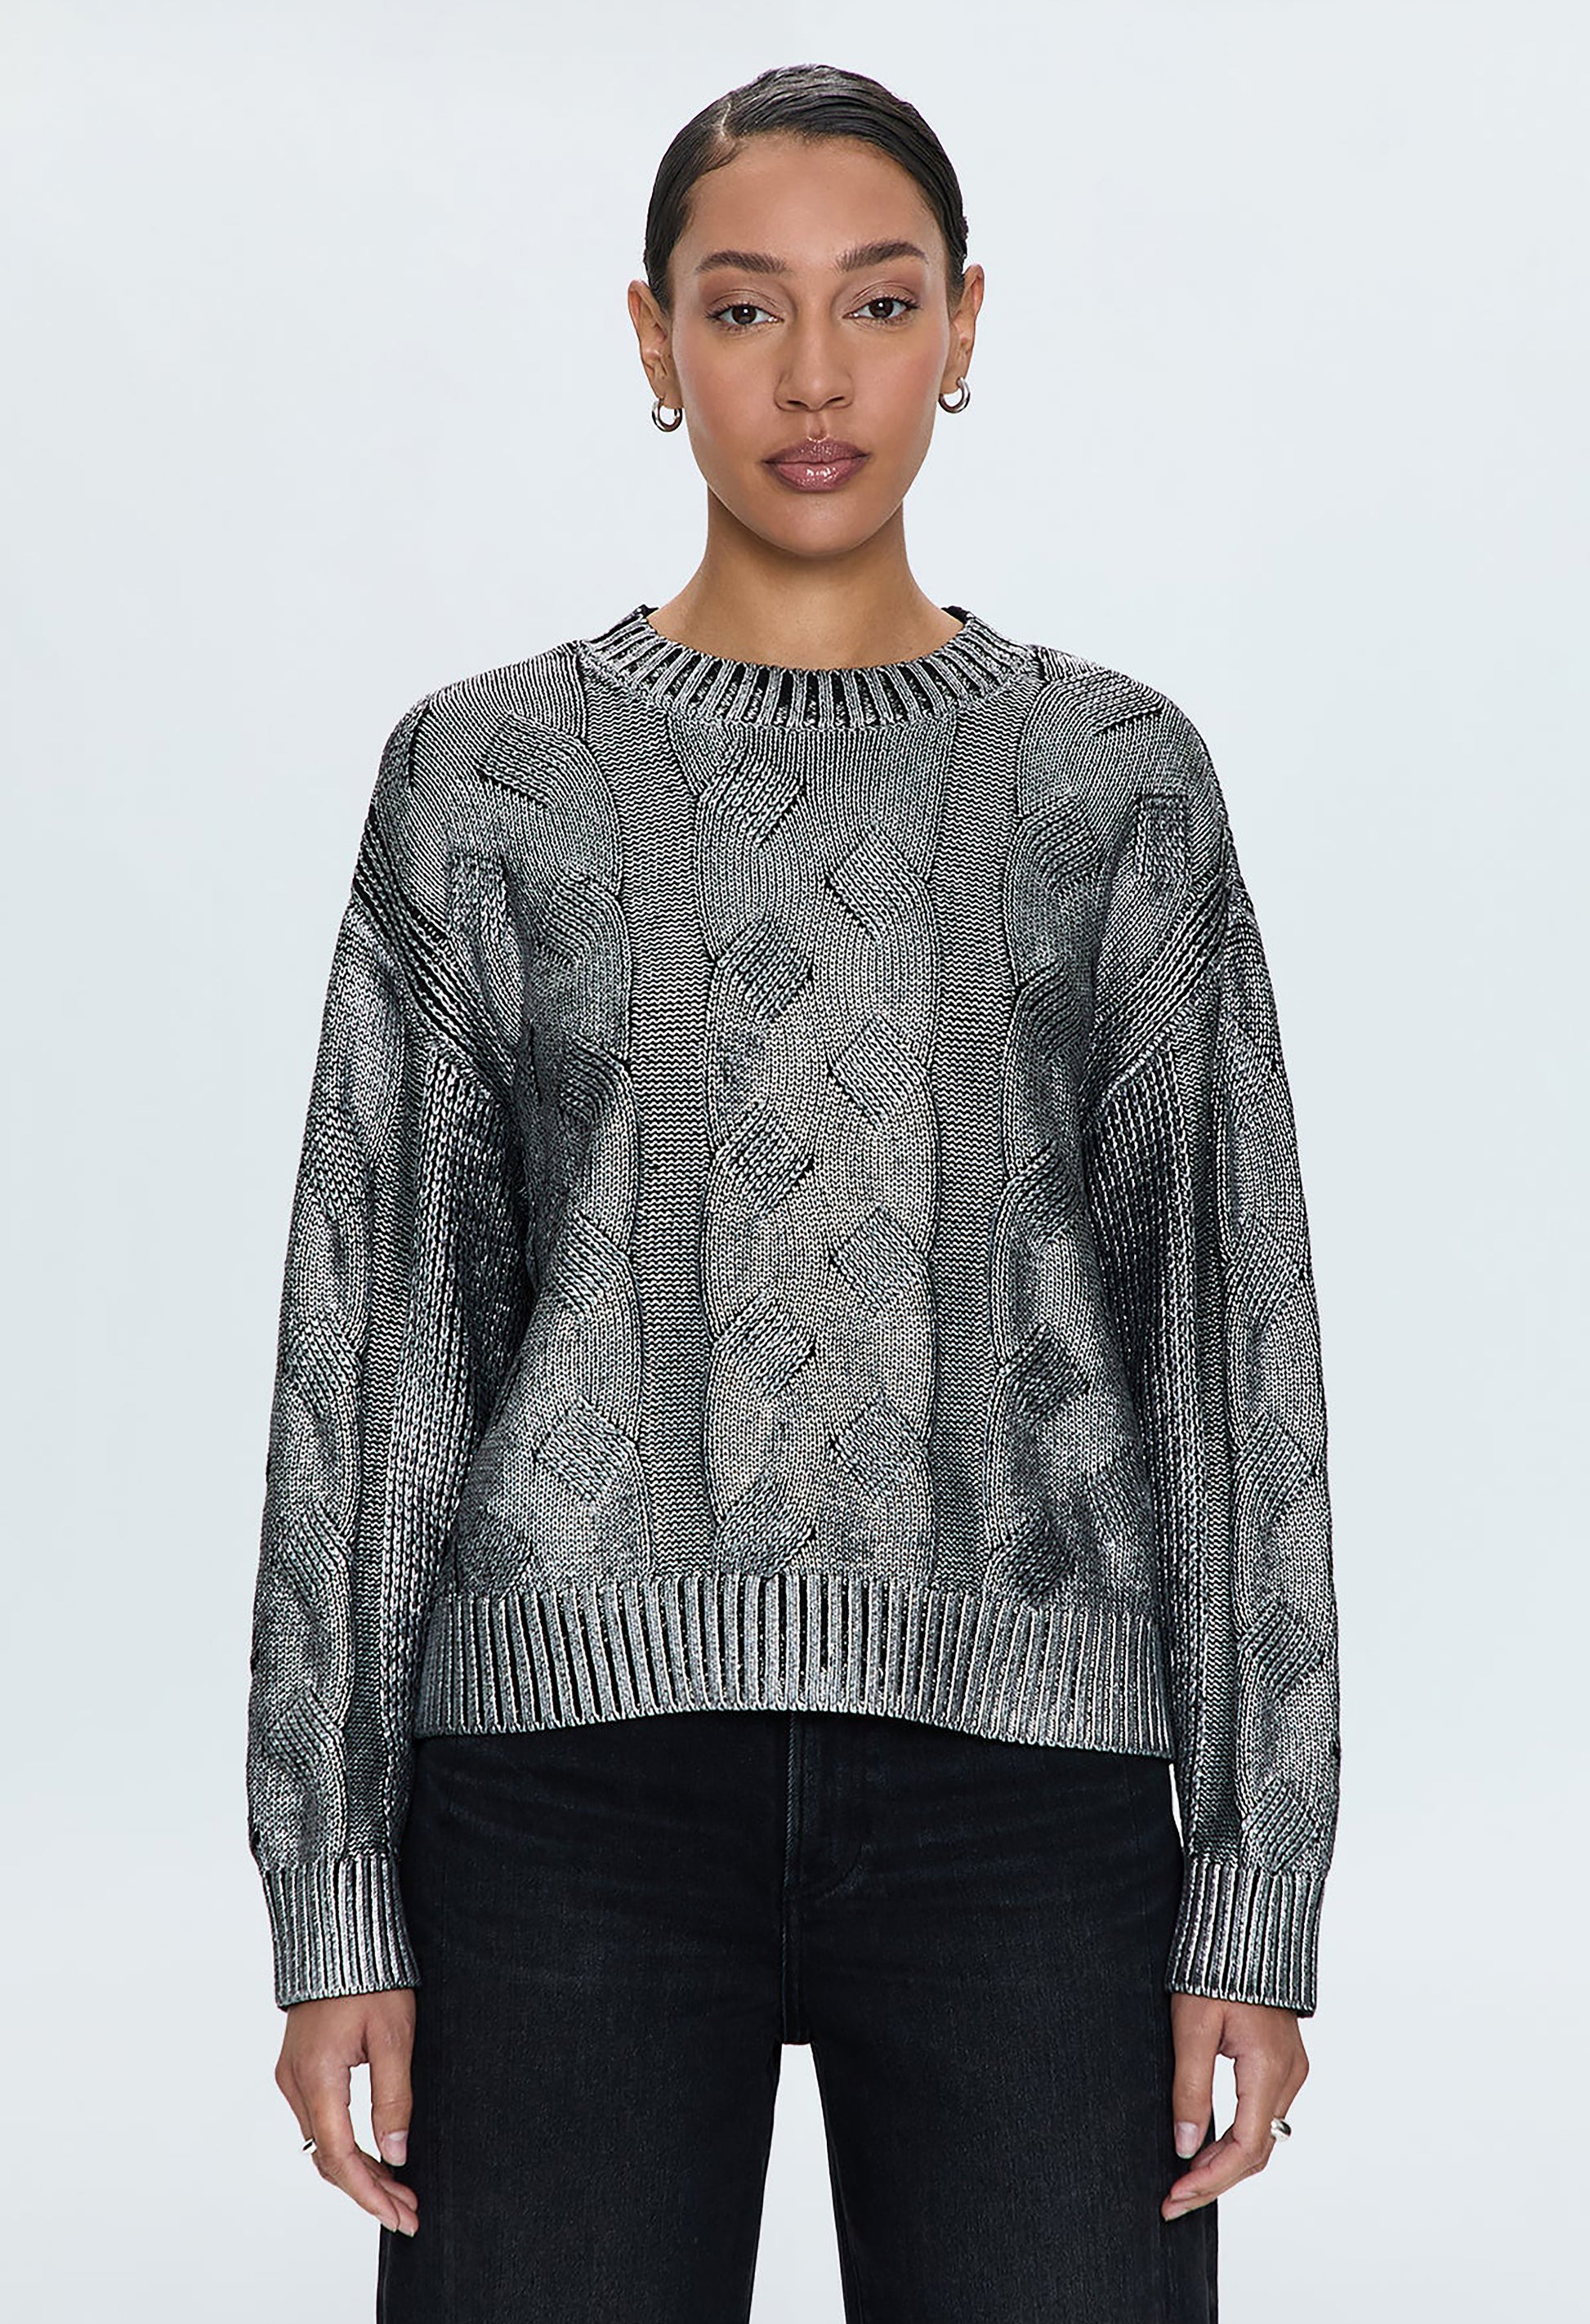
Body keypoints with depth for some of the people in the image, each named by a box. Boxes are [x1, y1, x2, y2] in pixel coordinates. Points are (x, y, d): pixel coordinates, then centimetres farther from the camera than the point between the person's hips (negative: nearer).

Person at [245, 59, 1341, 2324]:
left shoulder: (1117, 776, 6)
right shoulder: (487, 774, 5)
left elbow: (1232, 1334, 4)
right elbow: (375, 1334, 4)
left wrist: (1253, 1897, -1)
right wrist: (338, 1903, 0)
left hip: (1020, 1784, 0)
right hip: (580, 1769, 0)